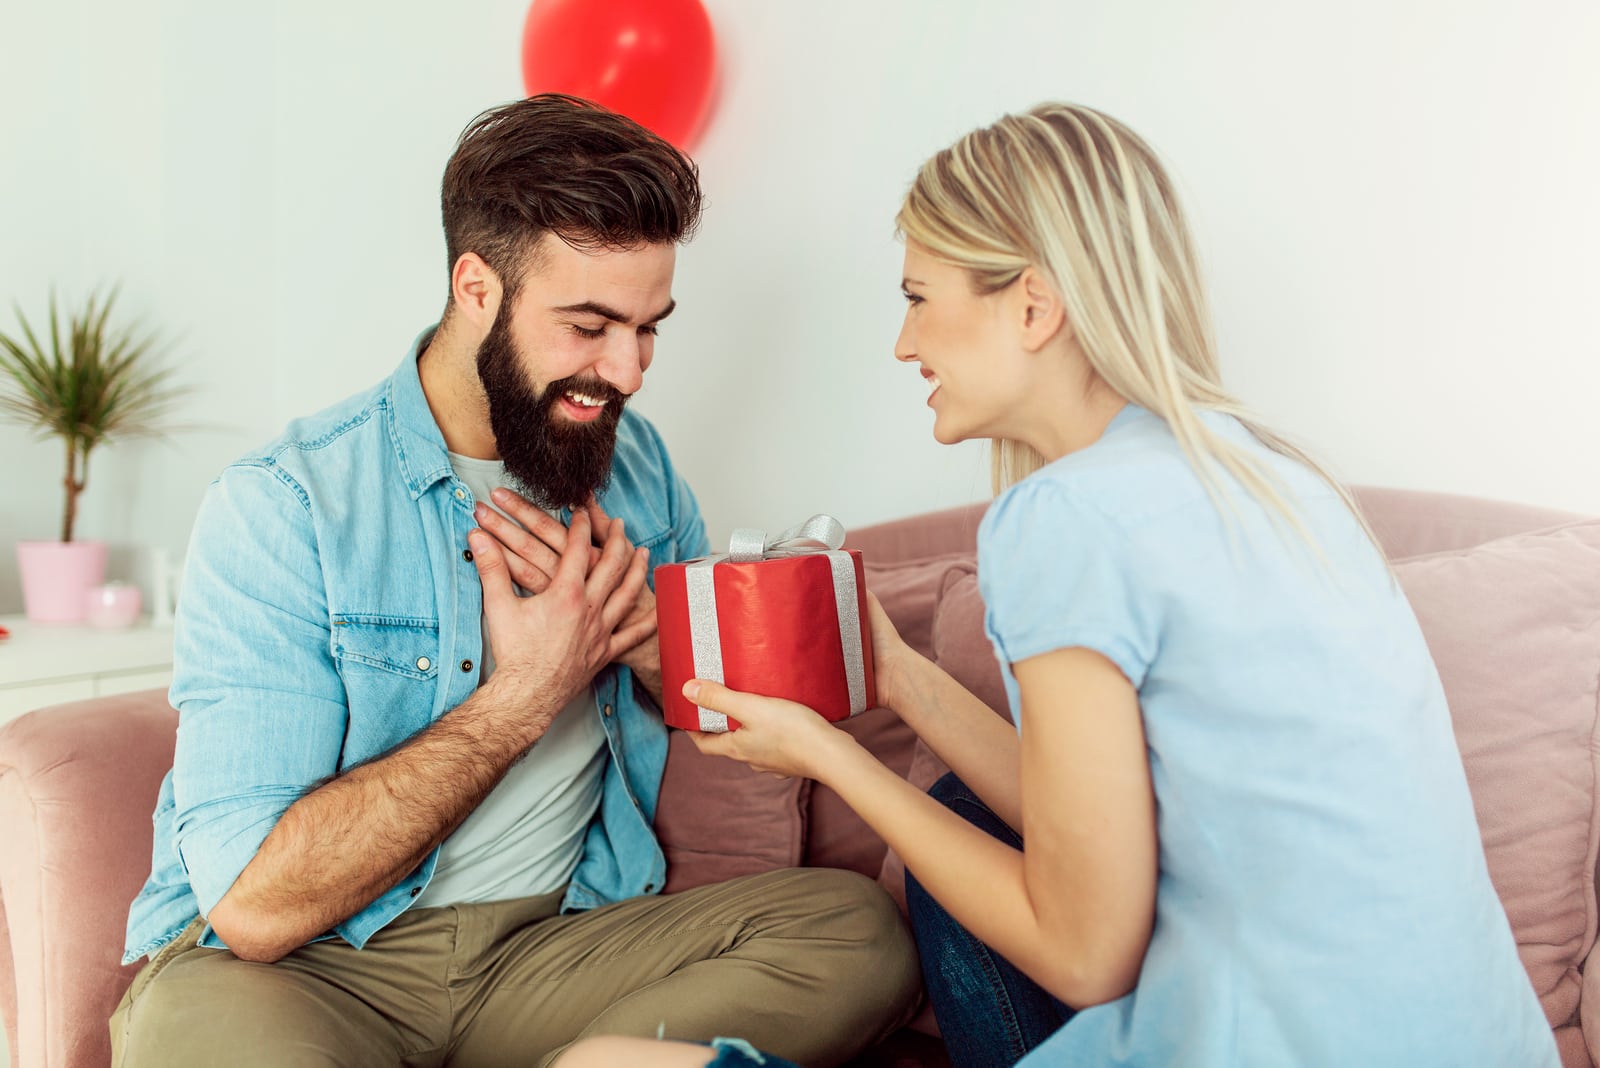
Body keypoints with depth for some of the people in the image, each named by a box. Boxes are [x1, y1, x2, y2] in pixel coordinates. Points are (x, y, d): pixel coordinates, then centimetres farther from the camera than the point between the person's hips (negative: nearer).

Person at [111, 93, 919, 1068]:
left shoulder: (637, 466, 4)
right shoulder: (282, 507, -13)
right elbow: (257, 905, -20)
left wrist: (652, 647, -10)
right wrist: (520, 697, -19)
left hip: (554, 940, 5)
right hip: (308, 968, -4)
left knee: (860, 929, -19)